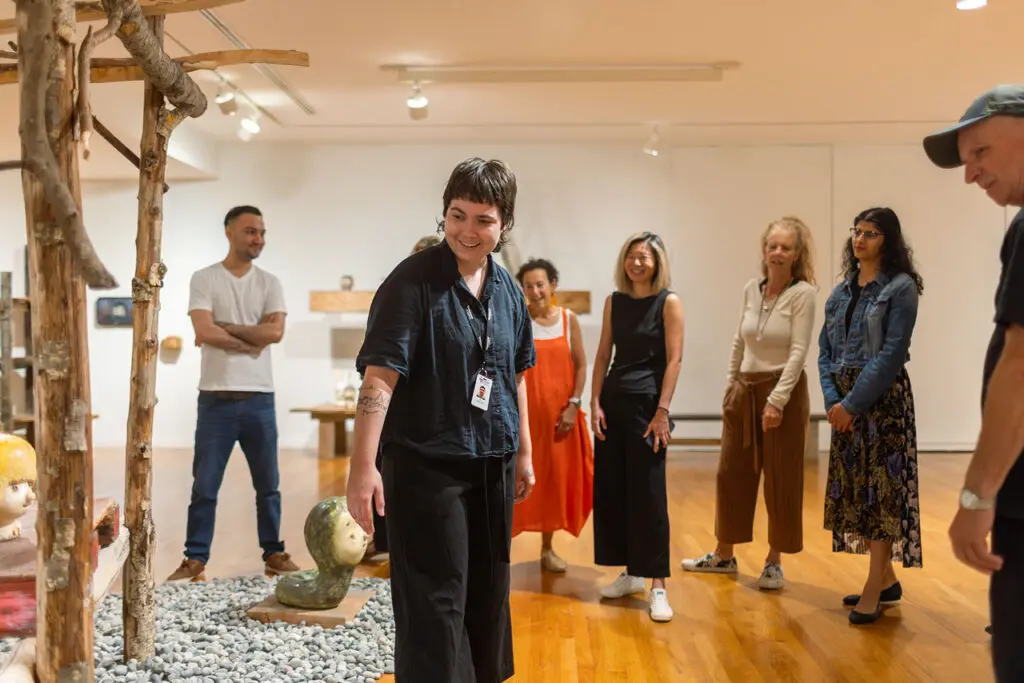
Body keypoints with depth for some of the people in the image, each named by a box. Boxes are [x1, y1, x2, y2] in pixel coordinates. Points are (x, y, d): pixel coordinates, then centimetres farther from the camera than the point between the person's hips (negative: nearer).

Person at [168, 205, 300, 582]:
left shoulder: (270, 283, 7)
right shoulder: (204, 279, 0)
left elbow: (275, 332, -9)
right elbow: (204, 332, -14)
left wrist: (224, 328, -9)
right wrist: (252, 341, -9)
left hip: (259, 398, 2)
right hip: (216, 398, -2)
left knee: (268, 483, 10)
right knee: (204, 485, 3)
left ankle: (273, 553, 22)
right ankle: (195, 558, 13)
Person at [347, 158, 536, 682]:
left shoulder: (507, 289, 5)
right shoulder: (413, 281, -15)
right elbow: (380, 376, -23)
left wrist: (523, 451, 16)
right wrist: (364, 466, -30)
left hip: (492, 463, 7)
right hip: (426, 463, -7)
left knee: (488, 591, 19)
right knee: (435, 600, -2)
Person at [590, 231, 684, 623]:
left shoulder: (668, 302, -4)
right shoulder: (614, 301, 10)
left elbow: (674, 360, -9)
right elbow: (603, 355, 9)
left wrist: (662, 411, -16)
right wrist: (595, 403, 0)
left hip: (647, 403, -5)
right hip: (613, 402, 6)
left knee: (649, 494, -5)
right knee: (611, 489, 8)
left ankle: (657, 586, 3)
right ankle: (631, 574, 22)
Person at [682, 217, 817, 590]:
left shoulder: (803, 293, -11)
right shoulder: (750, 289, 5)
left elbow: (798, 351, -16)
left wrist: (777, 399, -22)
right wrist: (729, 388, 12)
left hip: (784, 391, -5)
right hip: (745, 389, 6)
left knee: (781, 480, 4)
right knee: (732, 473, 11)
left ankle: (774, 562, 16)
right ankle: (724, 555, 25)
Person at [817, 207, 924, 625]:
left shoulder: (901, 287, -7)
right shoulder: (841, 291, 12)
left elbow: (892, 353, -14)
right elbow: (825, 350, 9)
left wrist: (852, 403, -16)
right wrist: (832, 399, -6)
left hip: (883, 398, -7)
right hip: (844, 402, 7)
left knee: (883, 488, -4)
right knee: (855, 487, 9)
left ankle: (873, 591, 1)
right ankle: (885, 579, 22)